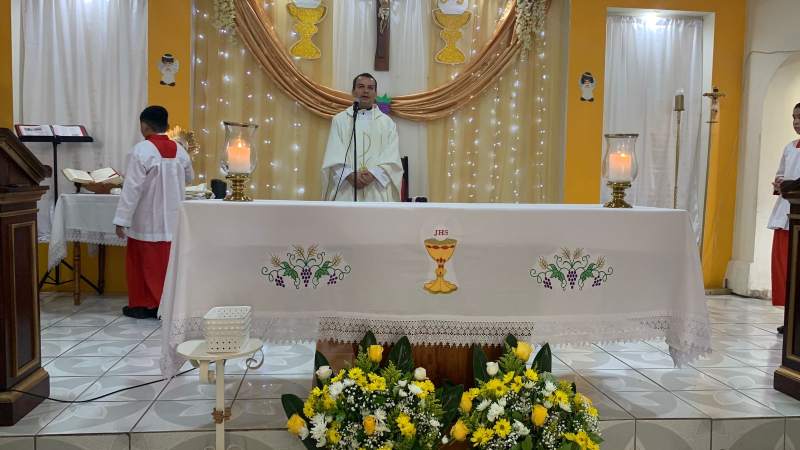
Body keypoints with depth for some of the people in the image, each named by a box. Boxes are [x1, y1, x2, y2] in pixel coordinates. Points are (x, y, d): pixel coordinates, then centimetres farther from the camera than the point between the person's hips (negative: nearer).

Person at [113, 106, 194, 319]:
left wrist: (122, 220, -14)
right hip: (171, 219, 4)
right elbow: (189, 177, 20)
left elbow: (132, 188, -18)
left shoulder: (142, 150, -15)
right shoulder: (179, 150, 2)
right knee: (166, 261, 10)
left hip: (146, 220, -4)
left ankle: (141, 305, 16)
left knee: (142, 262, 8)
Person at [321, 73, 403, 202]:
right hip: (346, 192, 0)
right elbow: (333, 155, 3)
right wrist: (350, 175, -14)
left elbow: (392, 158, 3)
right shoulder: (339, 120, 14)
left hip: (377, 193, 0)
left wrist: (373, 174, -14)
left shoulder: (387, 123, 14)